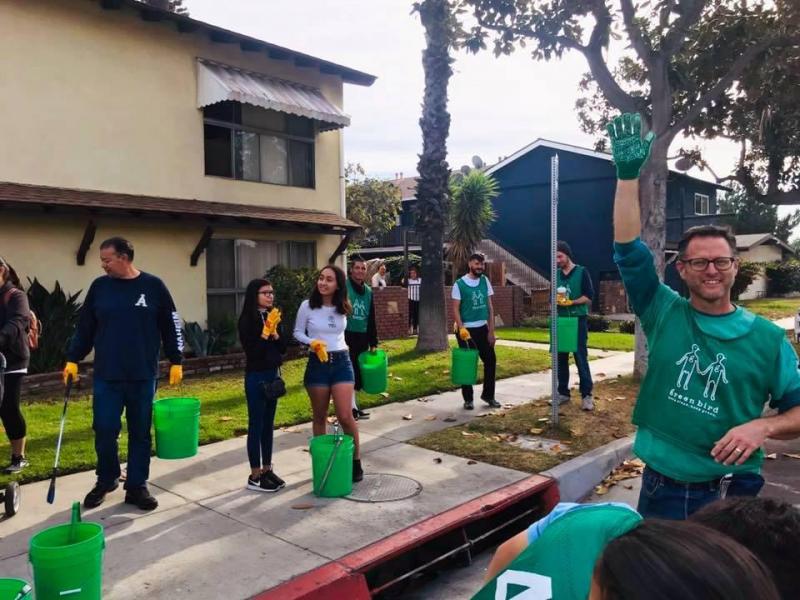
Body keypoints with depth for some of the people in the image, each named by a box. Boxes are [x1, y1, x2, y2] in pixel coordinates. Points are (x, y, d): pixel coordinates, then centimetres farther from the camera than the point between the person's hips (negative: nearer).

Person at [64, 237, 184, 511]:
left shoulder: (153, 286, -2)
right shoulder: (99, 287, 4)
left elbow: (171, 327, 2)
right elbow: (85, 327, 10)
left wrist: (176, 362, 0)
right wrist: (73, 359, 4)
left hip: (143, 376, -1)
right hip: (106, 377, 1)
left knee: (140, 434, 7)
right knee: (104, 431, 3)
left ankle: (137, 487, 20)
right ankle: (105, 480, 26)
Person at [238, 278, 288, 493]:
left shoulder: (273, 316, 7)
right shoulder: (247, 320, -11)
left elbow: (283, 348, 6)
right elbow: (251, 350, -18)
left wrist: (275, 332, -10)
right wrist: (265, 331, -21)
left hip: (273, 374, 7)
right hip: (256, 376, -7)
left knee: (268, 424, 13)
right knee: (256, 425, -1)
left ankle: (267, 469, 23)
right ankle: (255, 476, 7)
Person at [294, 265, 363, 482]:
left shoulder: (342, 309, 1)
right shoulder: (307, 306, -7)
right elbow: (297, 332, 2)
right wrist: (312, 342, -15)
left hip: (341, 362, 1)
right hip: (317, 364, -1)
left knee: (345, 416, -6)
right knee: (320, 417, 10)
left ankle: (356, 461, 12)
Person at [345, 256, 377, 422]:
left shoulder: (368, 291, 11)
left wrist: (373, 342, 13)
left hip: (362, 337, 7)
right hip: (347, 336, -6)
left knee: (359, 372, 11)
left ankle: (353, 405, 22)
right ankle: (351, 407, 3)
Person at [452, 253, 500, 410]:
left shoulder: (485, 281, 4)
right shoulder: (459, 284, -8)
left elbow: (490, 306, 5)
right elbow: (455, 308, -10)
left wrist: (491, 330, 1)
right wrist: (461, 328, -21)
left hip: (482, 328, 4)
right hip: (466, 329, -4)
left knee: (491, 360, 5)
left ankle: (488, 394, 22)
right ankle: (468, 399, 16)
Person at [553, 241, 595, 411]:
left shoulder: (581, 272, -3)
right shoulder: (556, 275, 11)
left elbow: (589, 297, -8)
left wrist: (571, 302, -20)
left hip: (578, 320, -5)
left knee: (581, 358, -5)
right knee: (561, 358, 7)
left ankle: (587, 395, 1)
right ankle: (563, 393, 17)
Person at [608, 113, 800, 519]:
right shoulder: (664, 313, -4)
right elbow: (628, 248, -13)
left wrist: (762, 427, -22)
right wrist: (628, 174, -22)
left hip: (730, 493, -1)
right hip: (660, 486, 1)